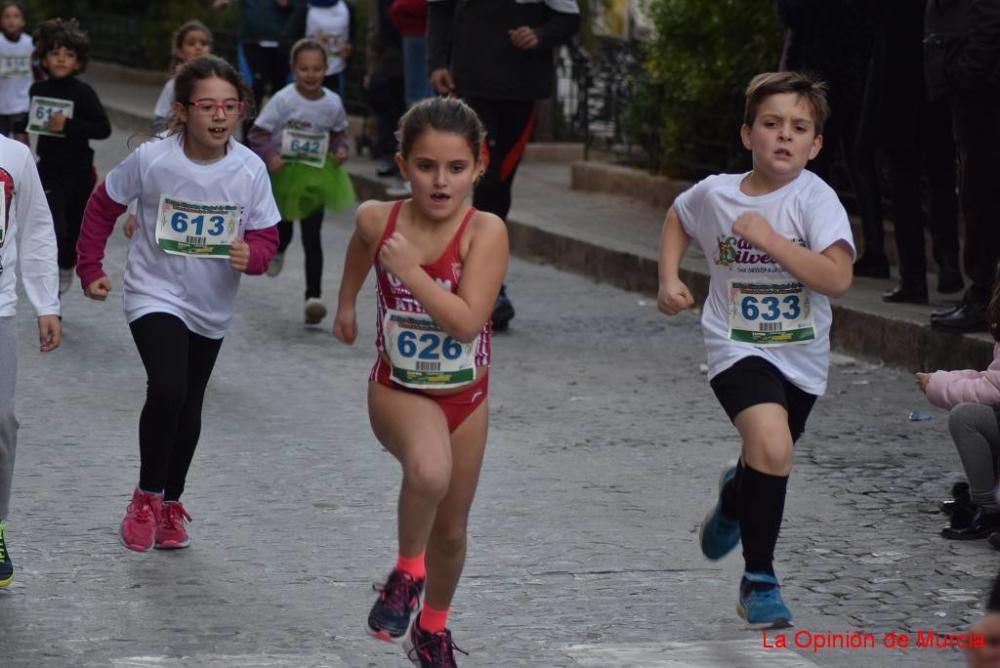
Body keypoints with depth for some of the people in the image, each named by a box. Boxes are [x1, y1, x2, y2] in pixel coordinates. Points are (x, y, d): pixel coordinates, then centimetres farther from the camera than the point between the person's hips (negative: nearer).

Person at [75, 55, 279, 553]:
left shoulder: (250, 169, -16)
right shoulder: (151, 161, -20)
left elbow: (265, 235, -6)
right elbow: (103, 205, -3)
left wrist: (252, 255, -28)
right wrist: (90, 268, 0)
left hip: (211, 306, 4)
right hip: (155, 296, -3)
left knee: (189, 408, 17)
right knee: (168, 390, -24)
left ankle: (171, 503, 37)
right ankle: (146, 496, -3)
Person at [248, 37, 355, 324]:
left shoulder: (333, 103, -6)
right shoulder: (283, 100, -17)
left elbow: (339, 131, 13)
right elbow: (257, 134, -13)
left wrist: (340, 148, -7)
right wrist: (269, 156, -28)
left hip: (316, 177, 1)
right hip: (284, 173, -1)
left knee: (312, 237, -5)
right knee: (282, 228, 15)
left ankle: (313, 295, -4)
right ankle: (277, 251, 52)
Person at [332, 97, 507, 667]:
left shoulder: (485, 231, -21)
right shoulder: (379, 219, -12)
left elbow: (467, 321, -29)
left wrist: (410, 269, -33)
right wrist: (347, 302, 24)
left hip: (464, 396, 1)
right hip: (399, 390, -1)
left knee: (451, 530, 16)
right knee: (429, 470, -35)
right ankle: (408, 571, -9)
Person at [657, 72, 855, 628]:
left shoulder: (815, 198, -17)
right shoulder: (714, 193, -8)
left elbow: (837, 278, -29)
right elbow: (678, 219, 17)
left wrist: (768, 237, -30)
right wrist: (669, 278, 4)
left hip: (801, 356, 1)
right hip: (738, 348, -1)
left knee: (770, 459, 22)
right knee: (772, 447, -26)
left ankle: (734, 500, 62)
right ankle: (760, 580, -12)